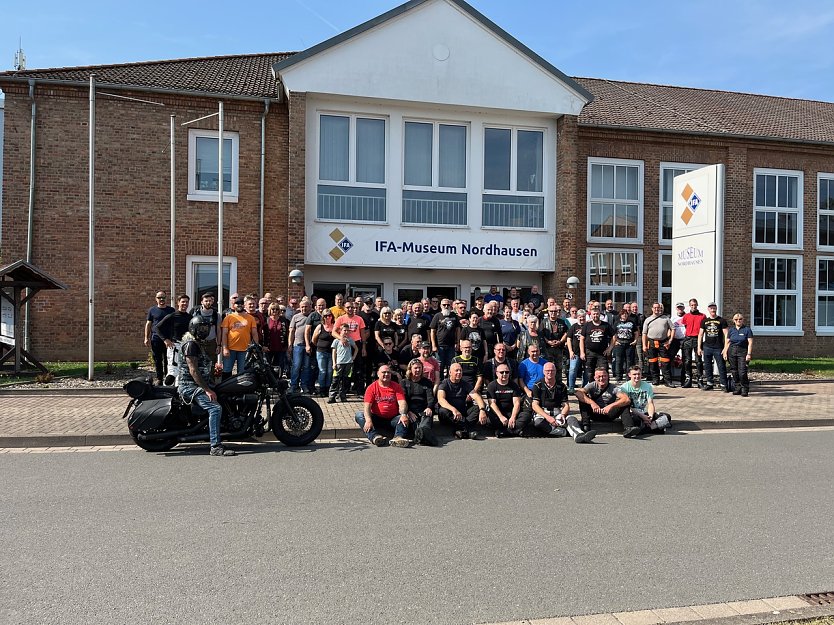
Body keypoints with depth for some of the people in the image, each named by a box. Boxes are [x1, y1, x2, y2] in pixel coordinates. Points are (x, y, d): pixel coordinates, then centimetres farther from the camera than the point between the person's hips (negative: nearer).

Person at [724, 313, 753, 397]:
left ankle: (745, 389, 0)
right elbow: (728, 342, 14)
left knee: (742, 372, -11)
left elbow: (750, 343, -4)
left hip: (742, 352, -4)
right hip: (732, 352, 4)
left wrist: (749, 354, -11)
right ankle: (738, 388, 16)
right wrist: (725, 352, 5)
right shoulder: (731, 330, 11)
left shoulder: (747, 329, 1)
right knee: (734, 372, 6)